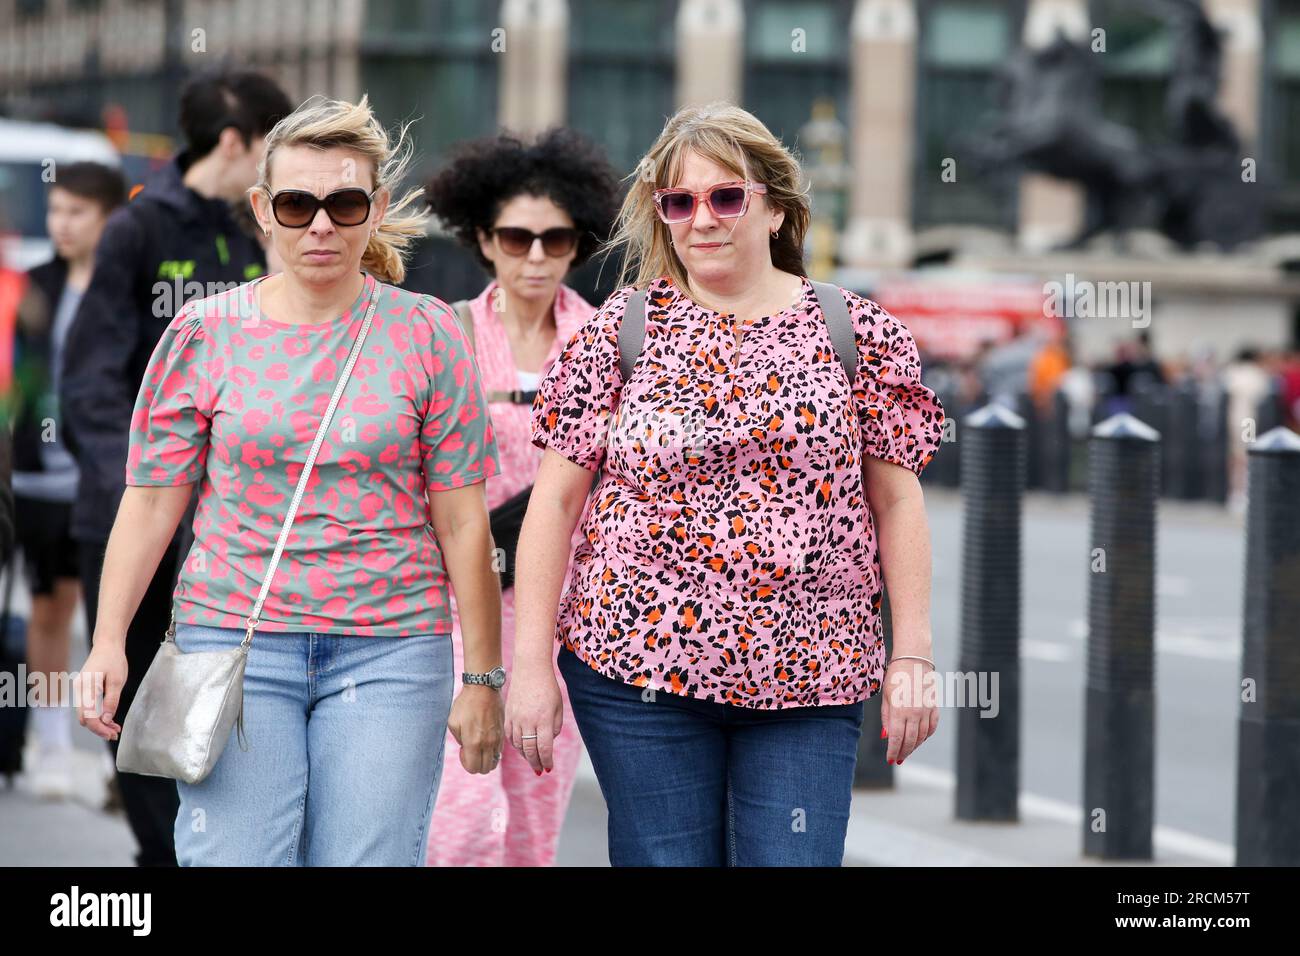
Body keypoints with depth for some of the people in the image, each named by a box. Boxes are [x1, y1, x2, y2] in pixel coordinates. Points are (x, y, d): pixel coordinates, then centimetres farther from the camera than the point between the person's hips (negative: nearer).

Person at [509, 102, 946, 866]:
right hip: (639, 666, 0)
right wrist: (531, 663, -2)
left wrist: (912, 659, 1)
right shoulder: (617, 331, 3)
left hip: (809, 684, 0)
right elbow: (556, 499, 3)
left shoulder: (860, 334, 4)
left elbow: (898, 502, 6)